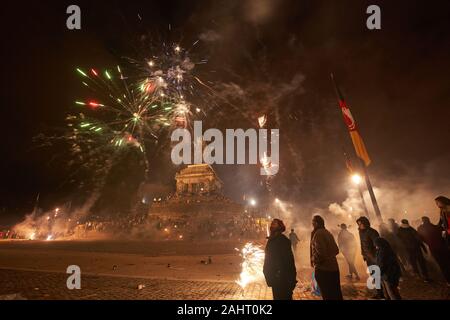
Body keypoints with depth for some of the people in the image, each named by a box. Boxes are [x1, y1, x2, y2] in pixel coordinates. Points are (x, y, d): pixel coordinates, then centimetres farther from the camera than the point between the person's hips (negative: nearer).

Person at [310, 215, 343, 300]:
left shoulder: (317, 234, -16)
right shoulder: (328, 233, 11)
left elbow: (320, 252, -24)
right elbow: (336, 250, 16)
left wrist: (313, 260, -8)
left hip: (323, 269, -8)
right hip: (334, 268, 8)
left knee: (328, 295, 2)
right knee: (336, 294, 16)